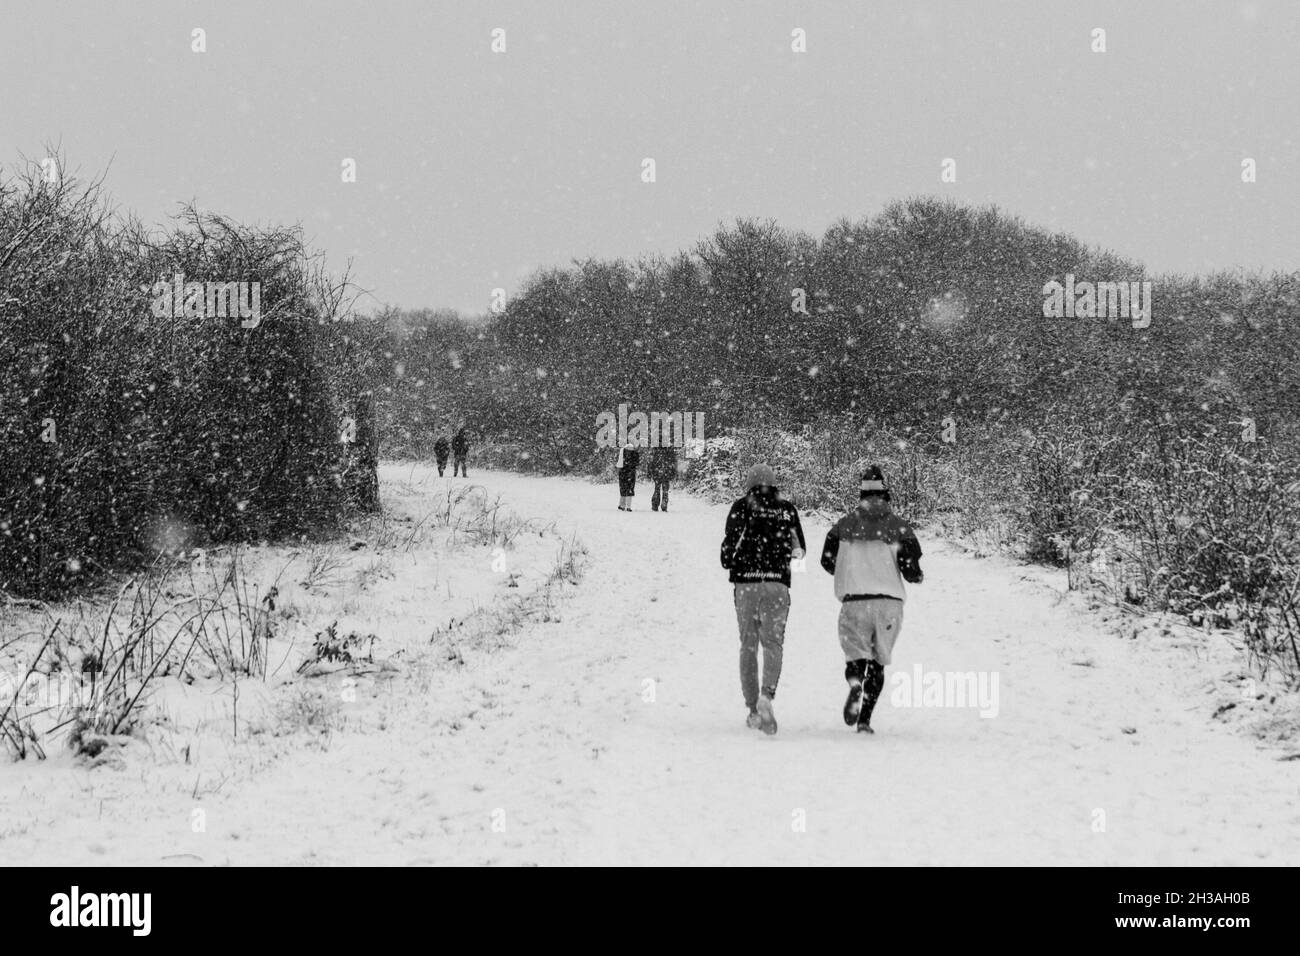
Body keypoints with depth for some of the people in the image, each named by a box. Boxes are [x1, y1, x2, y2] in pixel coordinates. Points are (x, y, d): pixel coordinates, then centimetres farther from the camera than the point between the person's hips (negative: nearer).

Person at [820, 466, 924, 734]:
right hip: (889, 601, 0)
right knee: (878, 663, 13)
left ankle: (855, 683, -26)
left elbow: (827, 561, 7)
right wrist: (918, 576, 18)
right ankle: (864, 719, 5)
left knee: (856, 658, 10)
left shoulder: (844, 524, 5)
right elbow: (912, 572, -5)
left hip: (854, 601, 0)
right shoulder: (899, 527, 0)